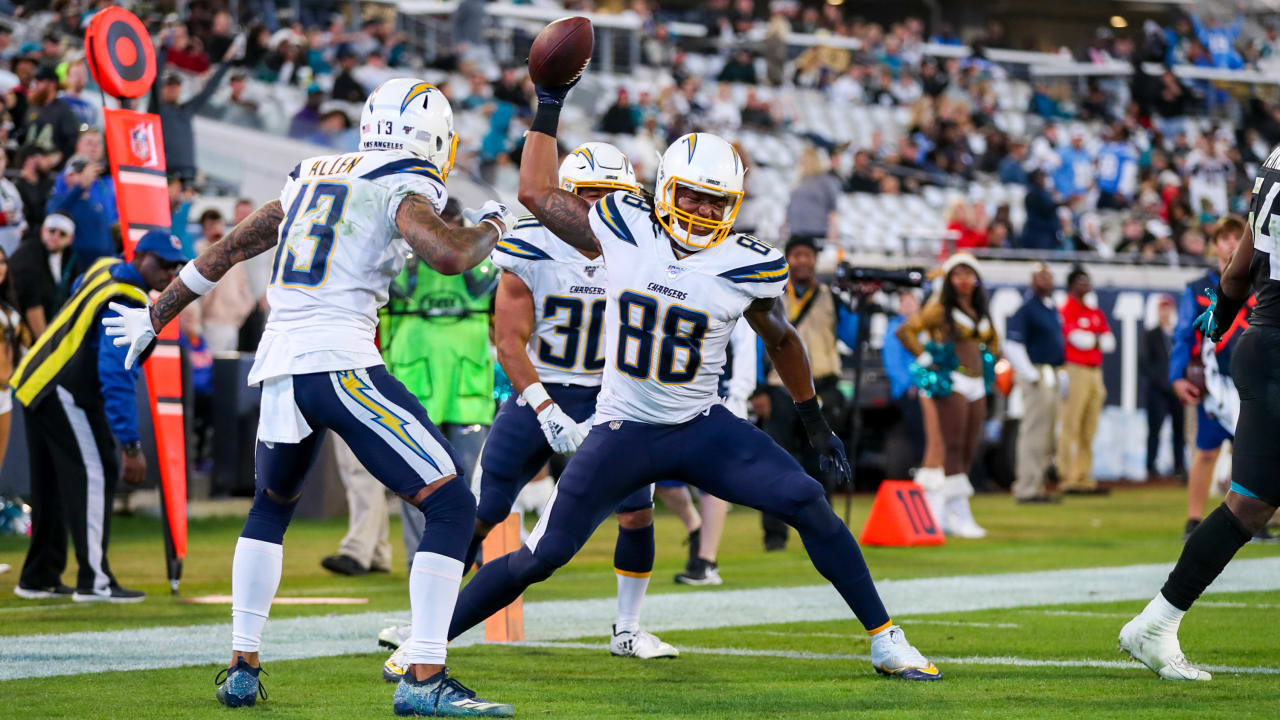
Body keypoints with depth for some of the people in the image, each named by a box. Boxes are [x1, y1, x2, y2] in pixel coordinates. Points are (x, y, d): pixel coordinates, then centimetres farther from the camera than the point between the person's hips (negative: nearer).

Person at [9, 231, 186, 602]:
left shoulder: (106, 268, 8)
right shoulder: (128, 305, -20)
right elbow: (117, 378, -27)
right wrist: (131, 446, -30)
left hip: (34, 384, 10)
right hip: (65, 394, -10)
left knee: (50, 485, 15)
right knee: (94, 475, -12)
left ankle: (39, 579, 21)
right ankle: (94, 581, -16)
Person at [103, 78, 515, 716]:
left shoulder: (313, 177, 20)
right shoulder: (403, 189, 0)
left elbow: (228, 248, 28)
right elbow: (448, 257, -18)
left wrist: (158, 314, 40)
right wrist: (491, 226, 4)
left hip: (277, 365, 7)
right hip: (340, 363, -7)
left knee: (271, 507, 31)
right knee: (451, 507, -5)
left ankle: (241, 666, 27)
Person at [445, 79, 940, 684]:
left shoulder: (748, 266, -8)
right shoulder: (623, 229, -7)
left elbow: (781, 341, 11)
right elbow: (536, 192, 7)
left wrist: (817, 425, 17)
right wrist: (549, 106, 5)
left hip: (701, 428, 1)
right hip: (622, 430, 0)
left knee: (807, 503, -15)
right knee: (539, 558, -6)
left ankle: (885, 641, -4)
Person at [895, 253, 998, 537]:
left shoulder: (980, 314, 15)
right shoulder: (940, 310, -6)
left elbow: (993, 339, 35)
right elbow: (905, 331, -13)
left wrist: (990, 360, 18)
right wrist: (925, 359, -11)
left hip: (977, 385, 8)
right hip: (951, 385, -8)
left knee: (970, 450, 5)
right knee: (954, 447, -10)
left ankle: (939, 513, 12)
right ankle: (961, 516, -12)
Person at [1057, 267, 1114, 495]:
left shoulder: (1096, 313, 19)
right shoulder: (1065, 311, -5)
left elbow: (1109, 343, 9)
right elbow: (1077, 338, -15)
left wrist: (1088, 339, -5)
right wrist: (1096, 339, 2)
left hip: (1095, 373, 8)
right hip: (1075, 372, -8)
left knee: (1089, 431, 9)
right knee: (1070, 427, -8)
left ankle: (1085, 478, 12)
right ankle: (1067, 479, -10)